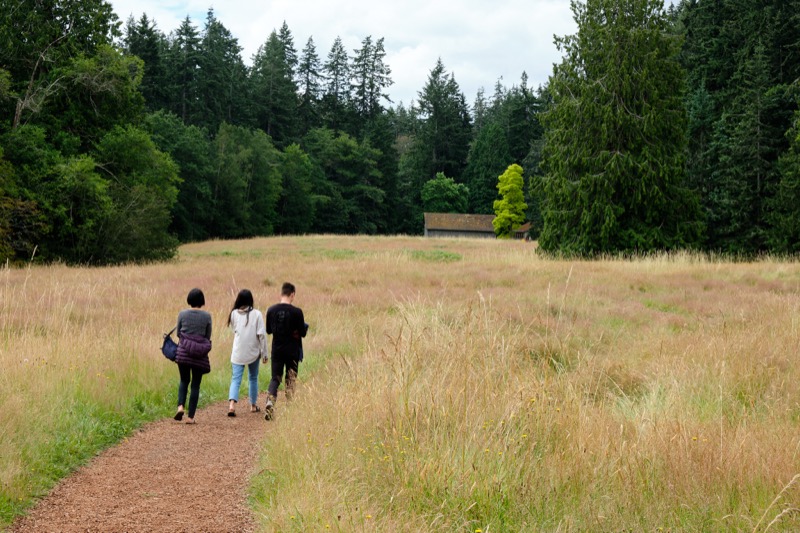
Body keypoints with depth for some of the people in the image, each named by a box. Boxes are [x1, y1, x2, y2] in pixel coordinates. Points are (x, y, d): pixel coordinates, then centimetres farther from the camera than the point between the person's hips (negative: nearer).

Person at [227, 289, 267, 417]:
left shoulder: (234, 313, -2)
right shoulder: (257, 314, -8)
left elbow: (234, 331, 12)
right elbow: (261, 334, -8)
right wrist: (264, 352, -2)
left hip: (238, 352, 1)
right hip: (253, 352, -1)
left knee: (236, 379, -2)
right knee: (253, 378, 17)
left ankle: (232, 404, -23)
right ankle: (253, 405, 26)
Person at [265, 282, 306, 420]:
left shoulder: (271, 310, -3)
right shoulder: (296, 312, -13)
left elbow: (268, 330, 8)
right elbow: (302, 333, -7)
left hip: (276, 350, 2)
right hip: (292, 351, -2)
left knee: (275, 378, 8)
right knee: (291, 379, 11)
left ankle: (270, 402, -14)